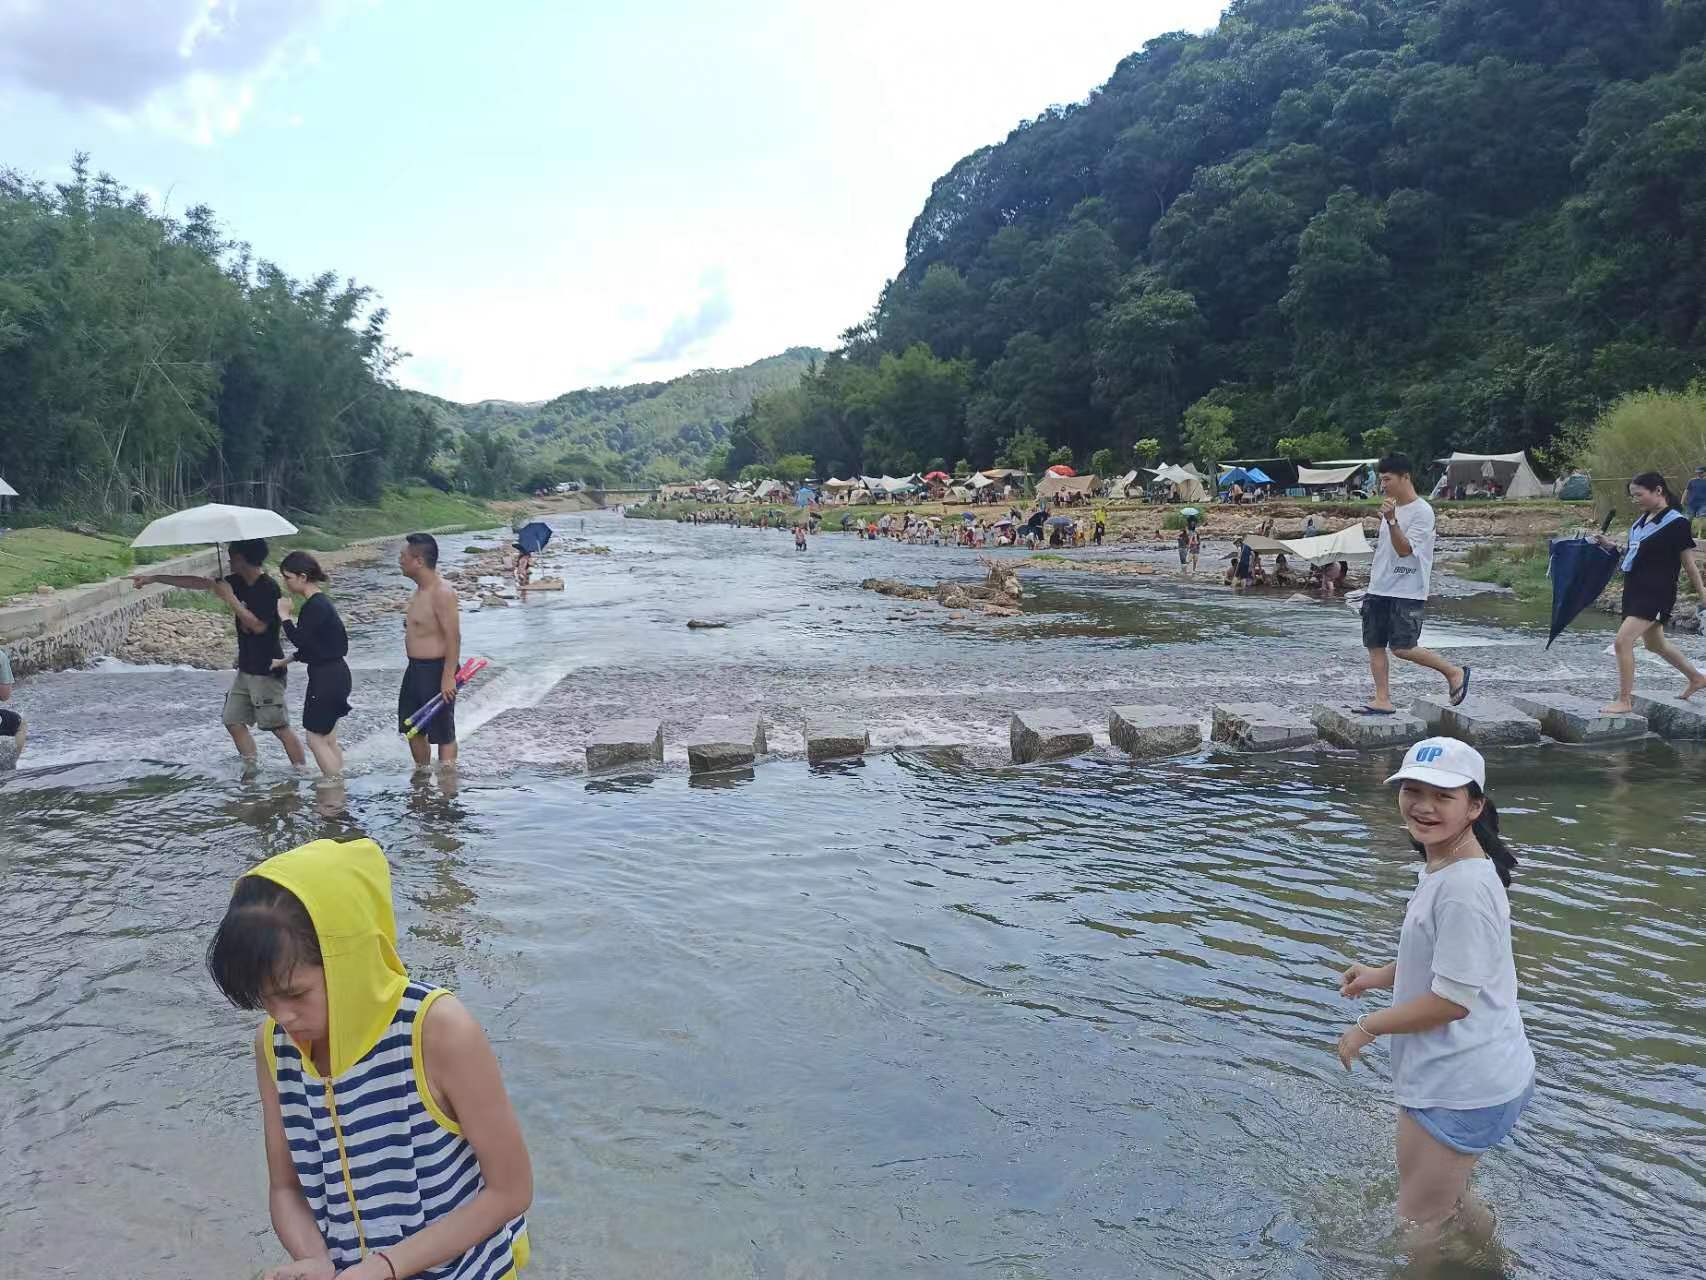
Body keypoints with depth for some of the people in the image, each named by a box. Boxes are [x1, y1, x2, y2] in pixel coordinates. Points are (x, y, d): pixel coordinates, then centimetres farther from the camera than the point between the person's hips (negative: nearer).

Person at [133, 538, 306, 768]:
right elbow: (199, 583, 13)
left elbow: (258, 625, -25)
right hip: (246, 669, 9)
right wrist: (154, 578, 15)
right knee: (233, 721, 9)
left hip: (267, 671, -9)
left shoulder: (269, 588, -17)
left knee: (279, 727, -7)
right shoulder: (239, 582, 8)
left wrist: (230, 597, -20)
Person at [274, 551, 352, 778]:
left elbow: (300, 640, -21)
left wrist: (284, 615, -11)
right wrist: (284, 661, 22)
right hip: (333, 675, 10)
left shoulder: (315, 606, -18)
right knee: (328, 739, 14)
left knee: (316, 738, -2)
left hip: (327, 678, -10)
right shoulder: (319, 602, 13)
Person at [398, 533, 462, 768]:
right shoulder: (421, 590, 10)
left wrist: (448, 676, -26)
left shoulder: (442, 593, -20)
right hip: (416, 669, 10)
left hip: (437, 671, -10)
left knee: (443, 735, 0)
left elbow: (453, 637, -24)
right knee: (413, 729, 18)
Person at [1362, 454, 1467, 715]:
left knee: (1402, 648, -11)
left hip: (1408, 592, -8)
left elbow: (1404, 549, -20)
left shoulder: (1422, 511, -12)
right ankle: (1383, 700, 7)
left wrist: (1391, 520, -31)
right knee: (1374, 645, 2)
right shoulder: (1391, 507, 14)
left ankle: (1454, 672, 9)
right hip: (1378, 589, 8)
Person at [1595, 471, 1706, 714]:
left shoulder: (1676, 522, -11)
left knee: (1623, 641, -17)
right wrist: (1614, 547, 8)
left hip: (1656, 594, -9)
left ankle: (1625, 700, -9)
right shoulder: (1644, 520, 11)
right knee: (1655, 643, 23)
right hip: (1636, 590, 9)